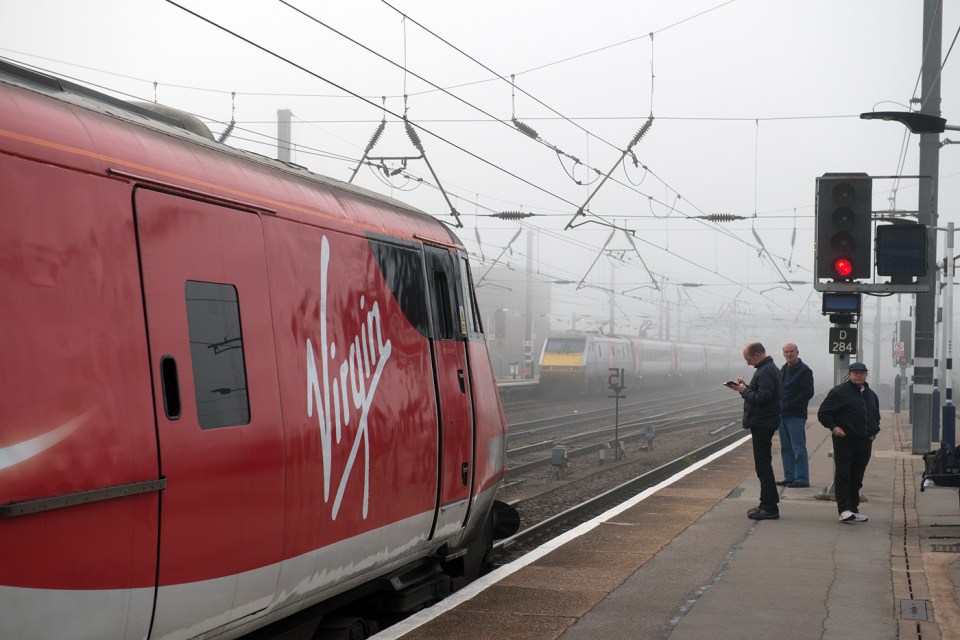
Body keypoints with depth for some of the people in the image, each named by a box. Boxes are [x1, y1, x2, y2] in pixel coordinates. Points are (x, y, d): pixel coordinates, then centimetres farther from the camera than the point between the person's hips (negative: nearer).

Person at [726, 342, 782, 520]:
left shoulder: (765, 372, -19)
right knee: (763, 465, 16)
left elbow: (762, 398, -27)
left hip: (762, 423, -11)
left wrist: (744, 391, -14)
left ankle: (770, 507, -7)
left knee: (763, 465, -8)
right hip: (763, 423, 11)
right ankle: (766, 504, 22)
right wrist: (745, 387, 7)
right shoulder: (770, 368, 15)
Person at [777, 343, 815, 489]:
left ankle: (802, 479, -5)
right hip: (783, 415, 9)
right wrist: (779, 406, 7)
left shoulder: (804, 371, -9)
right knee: (786, 448, 12)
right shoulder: (783, 370, 17)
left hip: (796, 416, -9)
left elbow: (808, 392, -16)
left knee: (798, 448, -7)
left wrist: (790, 405, -17)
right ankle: (789, 477, 18)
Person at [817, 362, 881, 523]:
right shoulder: (839, 392, -4)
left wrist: (874, 430, 16)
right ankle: (844, 509, -11)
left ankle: (853, 509, 16)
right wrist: (833, 427, -15)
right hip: (844, 441, -6)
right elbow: (823, 413, -4)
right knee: (842, 475, -9)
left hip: (865, 443, 6)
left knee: (857, 478, 10)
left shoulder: (871, 395, 17)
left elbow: (876, 416, 33)